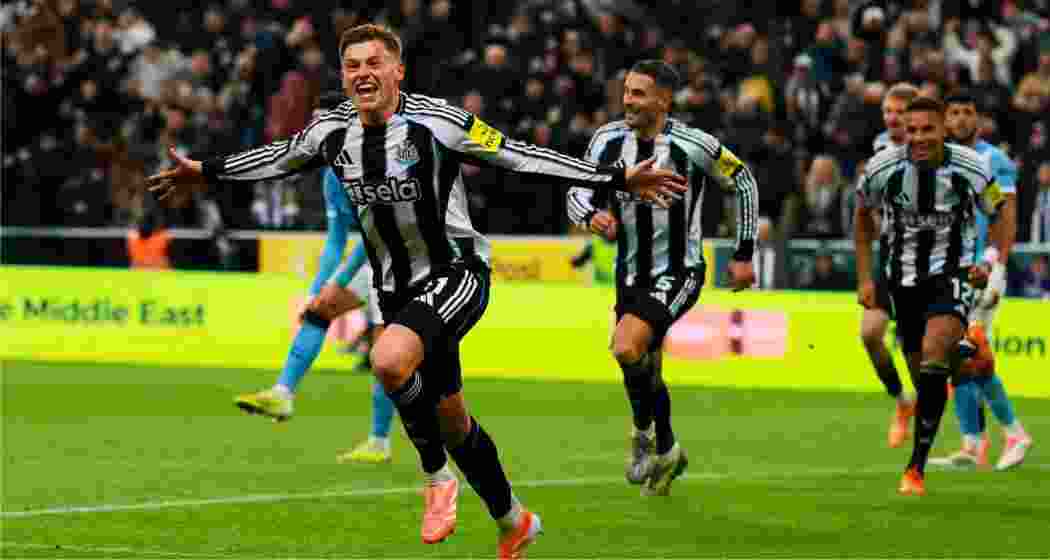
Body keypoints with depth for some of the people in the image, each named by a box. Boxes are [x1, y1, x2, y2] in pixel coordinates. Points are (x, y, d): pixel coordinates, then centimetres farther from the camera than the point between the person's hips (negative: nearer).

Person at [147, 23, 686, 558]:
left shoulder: (436, 121, -17)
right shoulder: (331, 130, -1)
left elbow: (519, 156, -13)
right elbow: (278, 158, 19)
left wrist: (618, 179, -14)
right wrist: (203, 171, 26)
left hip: (456, 272, -6)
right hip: (396, 288, 6)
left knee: (389, 361, -33)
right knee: (450, 419, 13)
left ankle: (436, 477, -10)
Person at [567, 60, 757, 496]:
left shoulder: (693, 145, -15)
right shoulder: (609, 140, -5)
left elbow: (743, 183, -1)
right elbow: (577, 193, 0)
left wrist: (744, 255, 1)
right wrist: (592, 216, -24)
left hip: (678, 274, -5)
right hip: (631, 274, 5)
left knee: (626, 347, -27)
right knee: (645, 371, 16)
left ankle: (644, 434, -2)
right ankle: (666, 452, 41)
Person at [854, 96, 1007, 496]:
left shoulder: (971, 169, -13)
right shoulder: (883, 168, -10)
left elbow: (1001, 214, 5)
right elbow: (864, 215, 9)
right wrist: (864, 278, 7)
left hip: (953, 273, -3)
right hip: (904, 278, 3)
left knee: (933, 354, -25)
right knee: (918, 368, 6)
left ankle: (917, 467, -24)